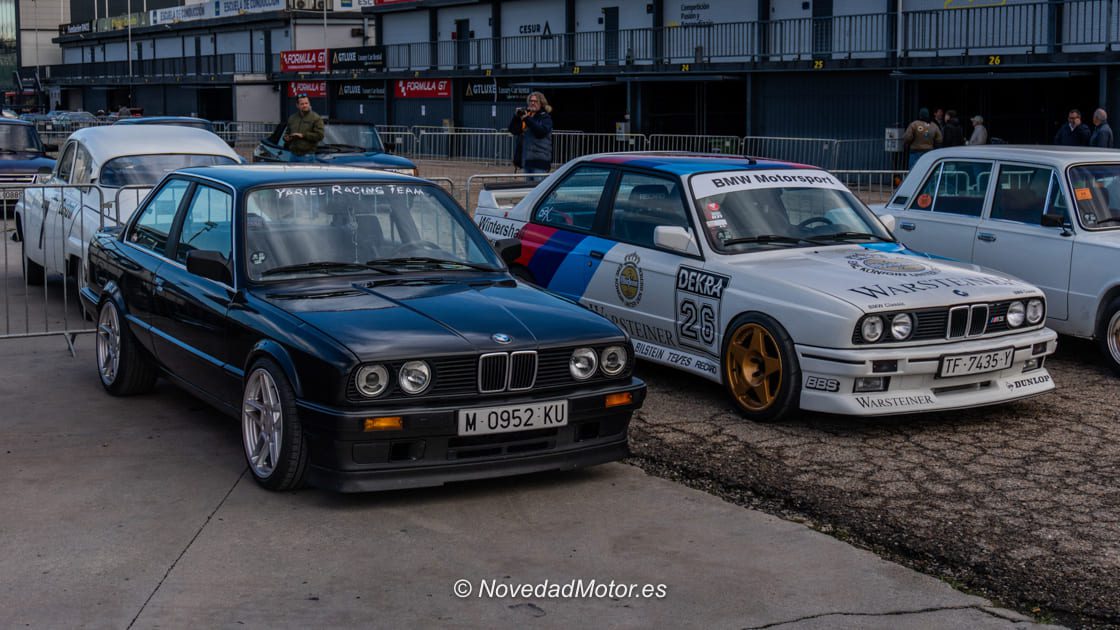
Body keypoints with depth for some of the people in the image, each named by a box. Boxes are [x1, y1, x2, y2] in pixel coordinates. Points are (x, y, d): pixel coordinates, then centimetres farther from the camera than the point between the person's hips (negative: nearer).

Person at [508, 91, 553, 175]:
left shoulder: (545, 117, -1)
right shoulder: (525, 114, 14)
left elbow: (541, 131, -19)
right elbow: (513, 130, 9)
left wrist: (527, 119, -23)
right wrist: (516, 117, -7)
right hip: (526, 159, 6)